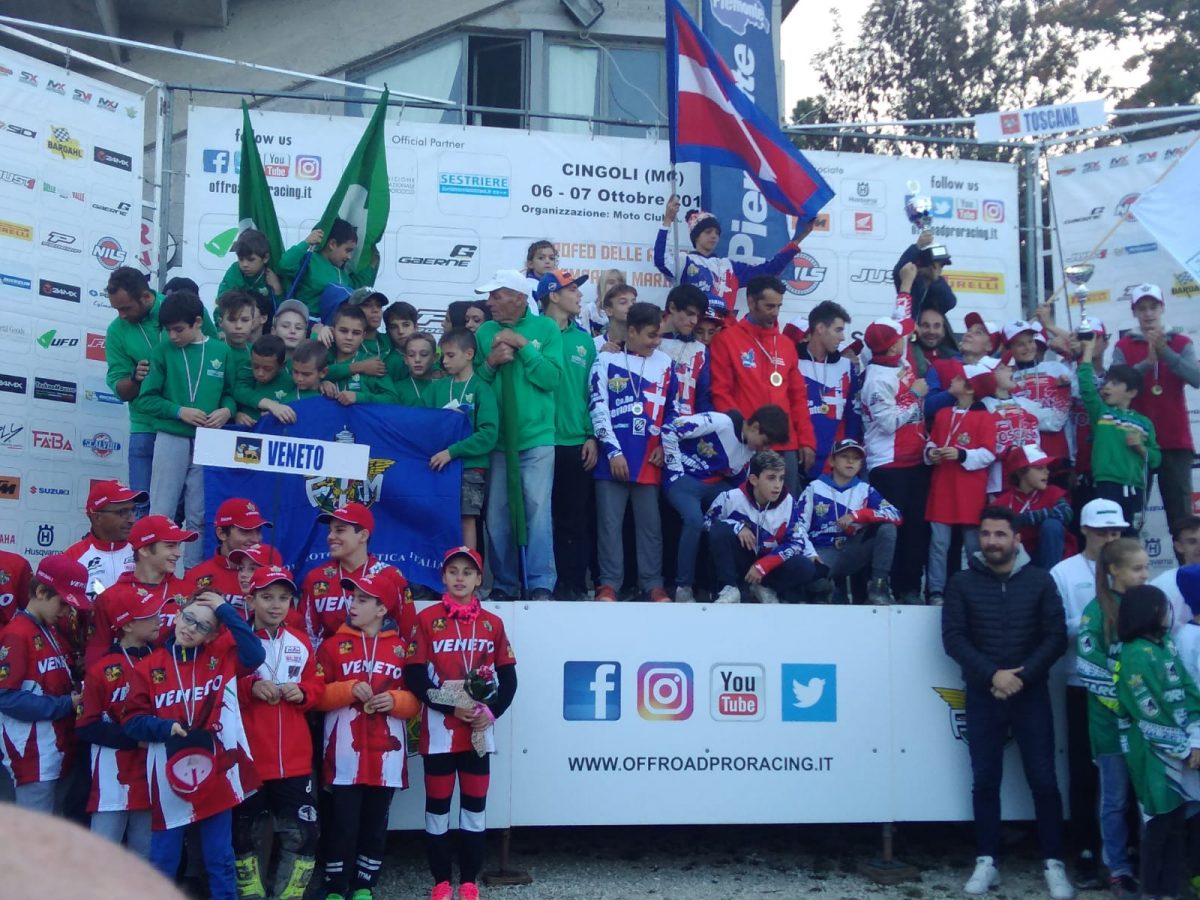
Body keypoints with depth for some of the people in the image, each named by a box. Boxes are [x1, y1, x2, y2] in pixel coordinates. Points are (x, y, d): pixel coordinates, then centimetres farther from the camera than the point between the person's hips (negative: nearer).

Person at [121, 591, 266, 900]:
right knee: (163, 860, 9)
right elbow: (131, 721, 0)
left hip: (215, 773, 0)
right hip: (170, 777, 0)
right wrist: (166, 727, -18)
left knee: (220, 858, 10)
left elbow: (255, 655, -14)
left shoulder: (221, 656, 4)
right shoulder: (149, 666, 1)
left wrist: (226, 611, -12)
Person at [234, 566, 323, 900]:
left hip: (295, 760, 3)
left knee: (302, 834, 3)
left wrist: (302, 692, -8)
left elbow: (317, 688, 12)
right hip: (247, 758, -3)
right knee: (246, 835, 8)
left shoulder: (301, 643, 9)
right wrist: (250, 687, -21)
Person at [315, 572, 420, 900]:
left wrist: (396, 700, -12)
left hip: (385, 753, 2)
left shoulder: (402, 648, 7)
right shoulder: (334, 645, 3)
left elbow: (416, 698, 8)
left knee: (376, 824, 9)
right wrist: (349, 689, -16)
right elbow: (316, 694, -2)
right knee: (343, 823, -1)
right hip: (345, 753, -2)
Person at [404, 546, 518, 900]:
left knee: (475, 807, 7)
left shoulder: (493, 623, 6)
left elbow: (508, 679, 6)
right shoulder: (427, 619, -2)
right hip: (439, 728, -2)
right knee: (437, 807, 5)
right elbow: (414, 676, -7)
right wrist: (450, 707, -16)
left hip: (479, 730, 2)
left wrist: (491, 711, -10)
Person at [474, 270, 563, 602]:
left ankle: (541, 585, -3)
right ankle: (503, 584, 14)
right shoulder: (485, 332, 9)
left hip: (536, 438, -3)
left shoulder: (546, 328, 2)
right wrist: (490, 363, -9)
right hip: (496, 439, 3)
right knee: (497, 515, 4)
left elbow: (551, 378, -7)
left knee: (538, 510, -8)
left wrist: (523, 345, -10)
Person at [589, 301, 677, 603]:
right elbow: (598, 408, -3)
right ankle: (609, 583, 8)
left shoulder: (665, 364, 10)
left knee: (650, 524, 5)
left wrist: (665, 446, 4)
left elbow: (672, 410, 16)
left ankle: (653, 583, 12)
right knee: (610, 522, 1)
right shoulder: (606, 360, 2)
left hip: (649, 459, 2)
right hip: (613, 456, -2)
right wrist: (613, 451, -8)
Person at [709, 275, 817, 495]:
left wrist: (807, 440, 9)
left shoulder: (786, 344, 17)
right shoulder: (727, 340, 1)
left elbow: (798, 397, 17)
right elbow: (721, 394, -5)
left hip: (786, 445, 5)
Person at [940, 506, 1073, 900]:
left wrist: (1022, 676, -14)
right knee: (985, 781, 6)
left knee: (1043, 779, 1)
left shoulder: (1040, 580, 1)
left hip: (1031, 693, 0)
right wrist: (992, 674, -16)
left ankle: (1054, 864, 11)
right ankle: (987, 861, 15)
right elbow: (953, 638, -5)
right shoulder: (962, 582, 0)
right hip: (982, 695, 1)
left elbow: (1056, 637, -3)